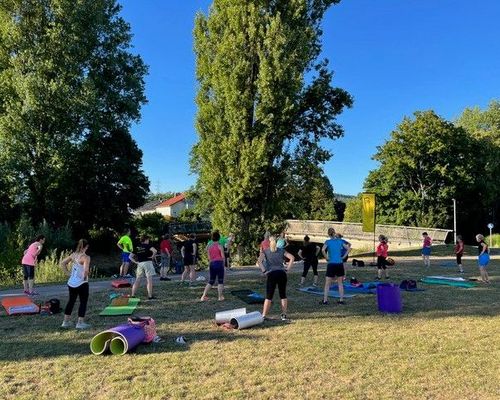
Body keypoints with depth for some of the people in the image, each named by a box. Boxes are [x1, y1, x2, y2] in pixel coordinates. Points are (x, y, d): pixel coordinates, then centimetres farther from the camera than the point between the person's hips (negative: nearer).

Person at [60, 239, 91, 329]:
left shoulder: (73, 255, 4)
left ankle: (66, 321, 26)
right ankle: (80, 323, 9)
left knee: (71, 301, 19)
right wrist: (85, 277, -12)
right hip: (82, 284, -7)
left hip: (71, 283, 7)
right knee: (83, 302, 6)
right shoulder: (85, 257, -18)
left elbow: (62, 263, 10)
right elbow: (86, 270, -31)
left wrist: (68, 273, 10)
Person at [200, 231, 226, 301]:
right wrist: (223, 264, 8)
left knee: (211, 281, 13)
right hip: (219, 263, -5)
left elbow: (209, 257, 7)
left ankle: (204, 296, 8)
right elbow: (223, 257, -7)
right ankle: (220, 297, 7)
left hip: (212, 264, 5)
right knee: (220, 281, 5)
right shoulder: (220, 246, -5)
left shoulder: (208, 246, 8)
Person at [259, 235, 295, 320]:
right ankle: (284, 315, 13)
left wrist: (264, 271, -5)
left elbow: (259, 260, -10)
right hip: (282, 274, 2)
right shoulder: (281, 250, 12)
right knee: (283, 295, 12)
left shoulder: (265, 251, 7)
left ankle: (264, 316, 1)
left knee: (269, 297, 3)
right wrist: (287, 269, 3)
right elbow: (292, 258, 1)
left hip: (271, 274, -2)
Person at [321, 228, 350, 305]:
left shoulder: (328, 242, -4)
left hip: (331, 264, -3)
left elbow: (323, 250, -20)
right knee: (340, 283, 12)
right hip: (340, 264, 3)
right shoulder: (340, 241, 5)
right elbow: (348, 248, 6)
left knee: (327, 284, 5)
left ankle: (325, 300, 5)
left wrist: (326, 257, -8)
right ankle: (341, 300, 15)